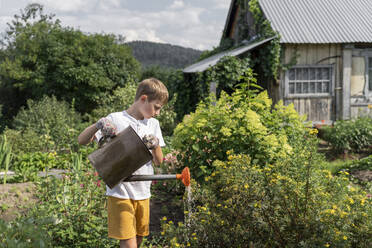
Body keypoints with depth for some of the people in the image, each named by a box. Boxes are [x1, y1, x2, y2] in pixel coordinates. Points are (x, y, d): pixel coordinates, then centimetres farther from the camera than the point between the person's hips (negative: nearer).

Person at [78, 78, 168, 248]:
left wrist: (155, 145, -12)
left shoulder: (153, 124, 10)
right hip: (120, 192, -5)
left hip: (143, 193, 6)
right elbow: (81, 140, -8)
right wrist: (98, 124, -26)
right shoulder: (115, 120, -6)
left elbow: (158, 161, 9)